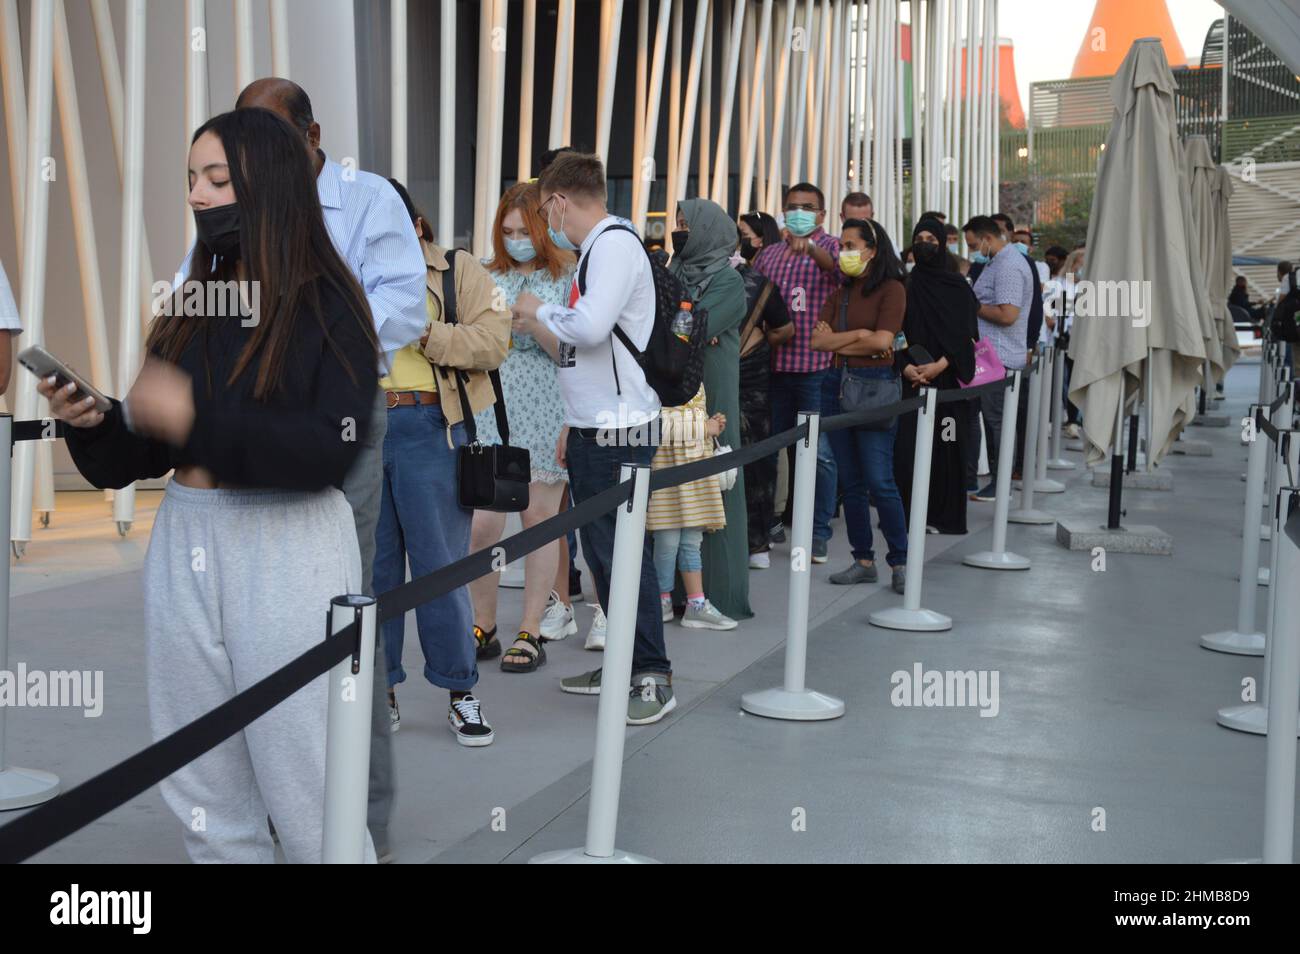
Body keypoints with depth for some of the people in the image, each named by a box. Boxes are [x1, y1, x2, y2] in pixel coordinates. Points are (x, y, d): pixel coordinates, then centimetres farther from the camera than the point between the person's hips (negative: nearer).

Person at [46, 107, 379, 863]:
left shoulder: (327, 305, -5)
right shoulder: (190, 306, 11)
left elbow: (333, 452, -16)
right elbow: (141, 453, 13)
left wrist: (200, 419, -22)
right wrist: (92, 423, -8)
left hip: (290, 549, -6)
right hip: (183, 542, 6)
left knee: (305, 787, 3)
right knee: (204, 797, 14)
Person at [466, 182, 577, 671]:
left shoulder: (568, 277, 1)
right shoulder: (487, 275, 10)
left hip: (546, 414, -2)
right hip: (491, 407, 2)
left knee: (540, 515, 3)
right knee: (481, 522, -3)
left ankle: (531, 630, 14)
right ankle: (483, 628, 14)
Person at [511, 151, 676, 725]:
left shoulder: (615, 243, -11)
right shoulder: (594, 249, 18)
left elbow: (590, 327, -25)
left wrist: (539, 311, -6)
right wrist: (574, 424, 21)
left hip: (619, 431, -10)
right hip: (593, 427, 10)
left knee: (622, 551, -8)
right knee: (601, 549, 12)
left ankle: (653, 678, -2)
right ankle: (621, 665, 21)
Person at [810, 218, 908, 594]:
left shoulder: (891, 289, -4)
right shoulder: (840, 294, 14)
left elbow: (882, 341, -15)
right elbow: (817, 340, 3)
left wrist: (837, 340, -3)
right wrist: (858, 334, -7)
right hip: (840, 385, 7)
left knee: (880, 481, -9)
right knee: (851, 482, 8)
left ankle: (900, 562, 1)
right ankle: (863, 560, 16)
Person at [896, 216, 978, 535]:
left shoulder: (957, 285, 3)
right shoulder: (905, 285, 8)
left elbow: (965, 333, -3)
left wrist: (940, 365, -15)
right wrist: (906, 366, -11)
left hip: (947, 377, -1)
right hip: (912, 376, 1)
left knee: (944, 445, -2)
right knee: (907, 444, -6)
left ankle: (942, 514, 6)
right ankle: (907, 514, 0)